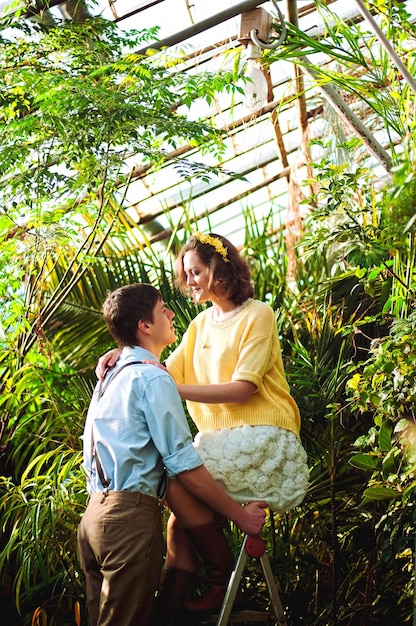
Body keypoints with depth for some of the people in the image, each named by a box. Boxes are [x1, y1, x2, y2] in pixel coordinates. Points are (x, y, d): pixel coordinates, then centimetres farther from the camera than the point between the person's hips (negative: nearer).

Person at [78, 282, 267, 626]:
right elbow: (183, 464, -14)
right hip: (131, 517, -9)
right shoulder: (153, 378, -10)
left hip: (95, 513, 9)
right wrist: (240, 514, -8)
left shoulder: (110, 378, 17)